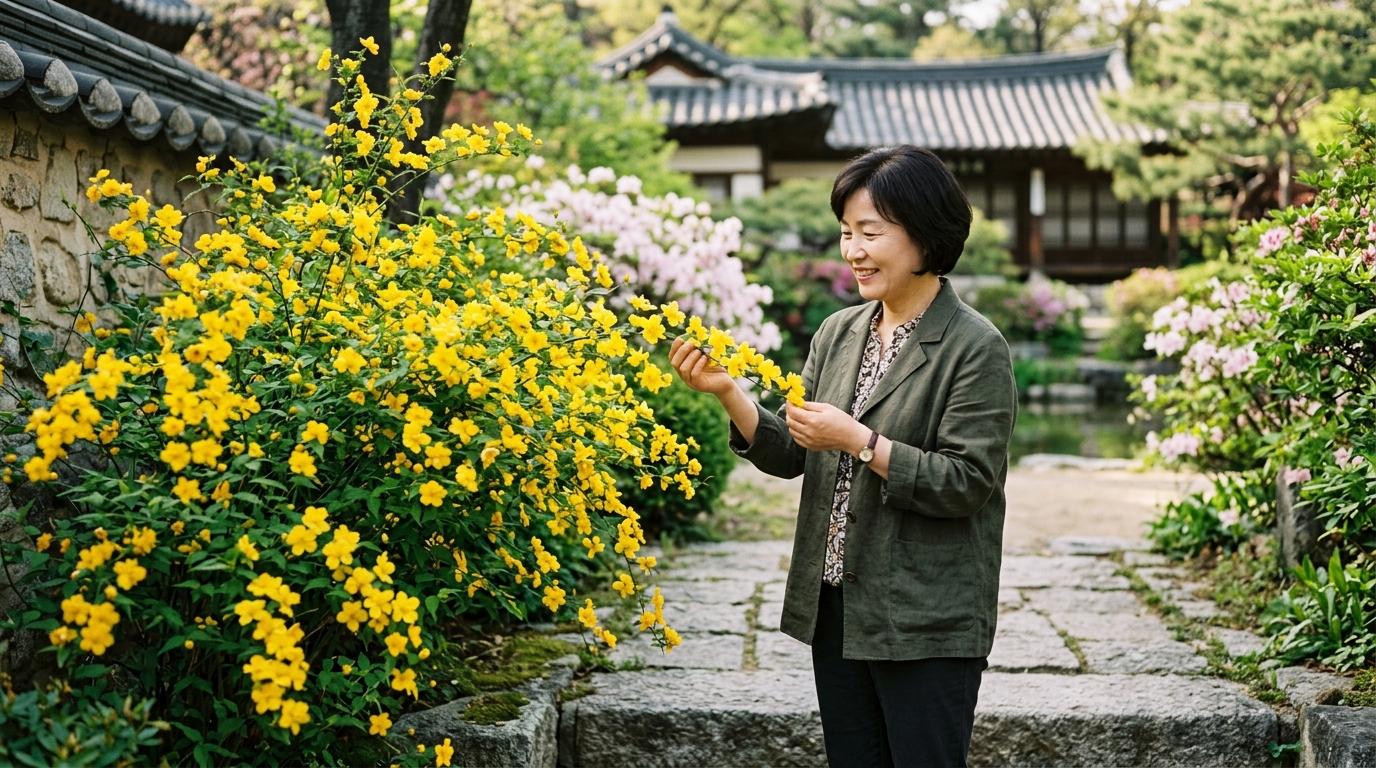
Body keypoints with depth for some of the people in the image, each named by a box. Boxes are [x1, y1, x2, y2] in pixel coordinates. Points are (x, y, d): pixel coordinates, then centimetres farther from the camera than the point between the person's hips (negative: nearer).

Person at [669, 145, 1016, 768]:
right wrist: (727, 392, -8)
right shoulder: (838, 333, 7)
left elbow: (967, 483, -17)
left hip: (926, 623, -6)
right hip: (835, 610, 6)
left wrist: (858, 441, -22)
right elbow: (792, 457, 7)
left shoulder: (974, 347, -12)